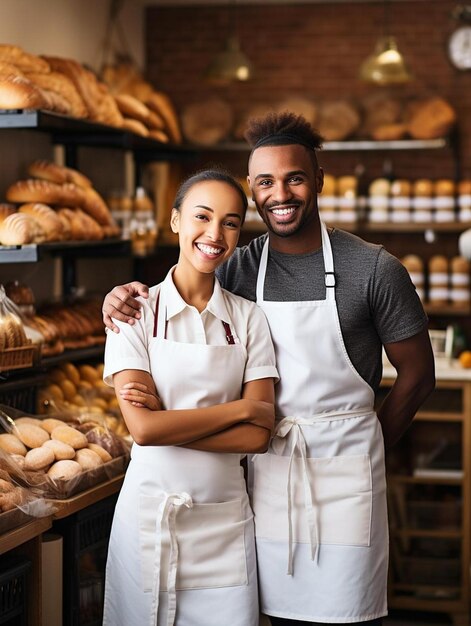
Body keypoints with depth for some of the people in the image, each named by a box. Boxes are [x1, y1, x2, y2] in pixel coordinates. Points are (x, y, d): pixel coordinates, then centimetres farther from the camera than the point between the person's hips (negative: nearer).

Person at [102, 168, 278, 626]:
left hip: (225, 519, 2)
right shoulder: (135, 312, -4)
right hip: (150, 513, -2)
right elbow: (144, 428, -15)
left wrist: (168, 419, -15)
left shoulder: (248, 319, 2)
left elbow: (258, 436, -7)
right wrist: (241, 407, -11)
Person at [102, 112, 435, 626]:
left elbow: (417, 373, 2)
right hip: (267, 462, 3)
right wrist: (123, 296, -11)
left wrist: (364, 449, 4)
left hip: (345, 464, -2)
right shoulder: (238, 270, 2)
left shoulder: (373, 268, -6)